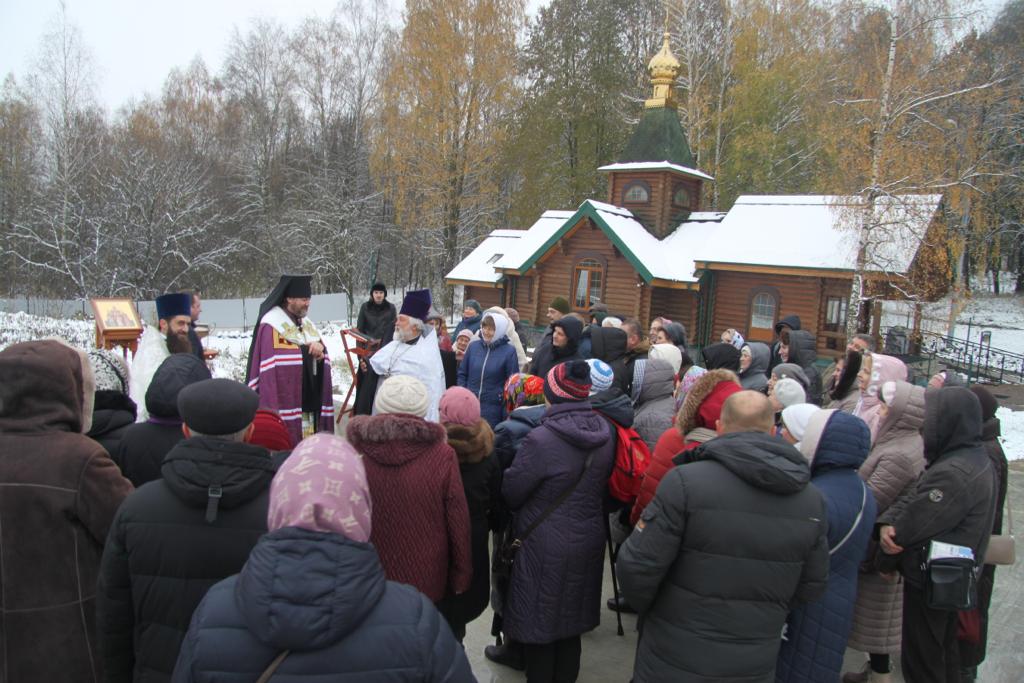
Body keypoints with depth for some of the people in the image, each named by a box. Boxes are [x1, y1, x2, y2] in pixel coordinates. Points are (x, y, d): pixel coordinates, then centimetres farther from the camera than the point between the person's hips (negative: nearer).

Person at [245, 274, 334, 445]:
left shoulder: (306, 324, 14)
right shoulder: (272, 326, -12)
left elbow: (321, 359, 15)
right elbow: (269, 369, -16)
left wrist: (320, 348, -6)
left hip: (308, 401, 8)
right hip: (285, 400, -8)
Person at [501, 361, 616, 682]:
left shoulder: (541, 440, -25)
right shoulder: (605, 433, -5)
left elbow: (510, 493, -14)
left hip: (546, 547, -6)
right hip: (588, 541, 6)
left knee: (539, 626, 12)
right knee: (571, 621, 22)